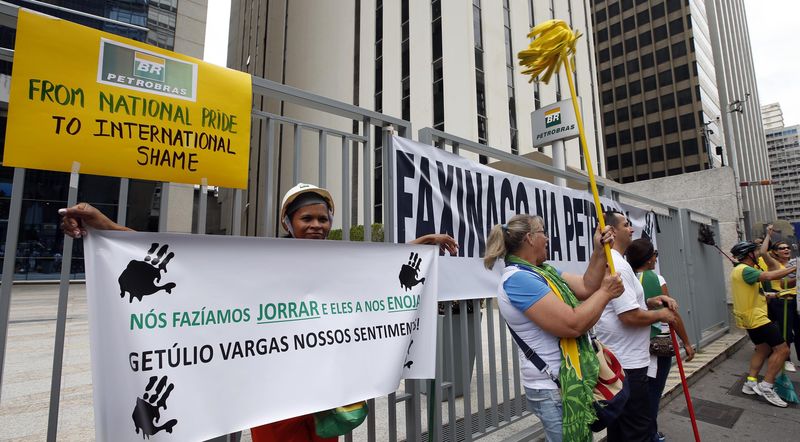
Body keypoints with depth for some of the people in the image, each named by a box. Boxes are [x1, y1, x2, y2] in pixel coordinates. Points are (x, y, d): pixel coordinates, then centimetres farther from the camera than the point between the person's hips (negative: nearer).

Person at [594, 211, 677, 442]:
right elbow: (630, 316, -25)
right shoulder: (617, 265, -20)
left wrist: (650, 301, 7)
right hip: (628, 363, -10)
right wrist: (660, 315, -8)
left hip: (616, 359, 10)